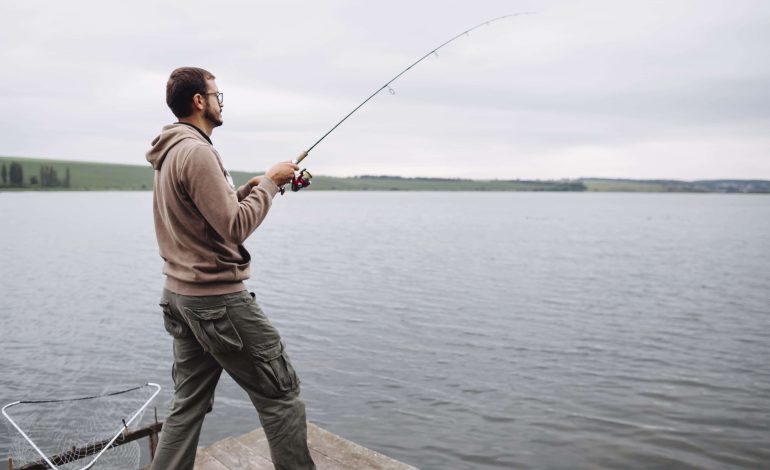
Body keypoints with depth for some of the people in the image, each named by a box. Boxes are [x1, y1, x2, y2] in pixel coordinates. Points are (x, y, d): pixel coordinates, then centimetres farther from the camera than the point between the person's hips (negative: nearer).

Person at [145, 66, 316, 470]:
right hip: (217, 298, -10)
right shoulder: (197, 150, -16)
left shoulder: (169, 153, 14)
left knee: (188, 404, 16)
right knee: (280, 394, 2)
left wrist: (248, 188, 12)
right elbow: (235, 227, -21)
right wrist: (269, 182, -9)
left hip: (180, 294, 10)